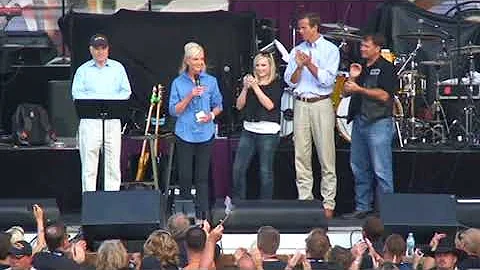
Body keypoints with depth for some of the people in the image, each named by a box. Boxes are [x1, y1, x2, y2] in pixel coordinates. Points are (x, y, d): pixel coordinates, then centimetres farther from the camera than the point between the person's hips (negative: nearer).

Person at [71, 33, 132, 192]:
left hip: (113, 121, 2)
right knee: (89, 164, -5)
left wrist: (111, 101, -10)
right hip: (90, 121, -1)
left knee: (113, 164, -1)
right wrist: (97, 100, -14)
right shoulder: (83, 70, 9)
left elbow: (126, 91, 9)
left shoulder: (118, 68, 14)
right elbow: (77, 93, -1)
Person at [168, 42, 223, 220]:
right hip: (185, 135, -1)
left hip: (205, 133, 1)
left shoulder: (210, 81, 6)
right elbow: (173, 110, -3)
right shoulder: (178, 83, 2)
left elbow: (218, 105, 13)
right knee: (185, 176, 2)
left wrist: (212, 115, -8)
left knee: (202, 177, 1)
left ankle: (202, 215, 3)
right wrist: (190, 96, -15)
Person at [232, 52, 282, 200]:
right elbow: (239, 106, 9)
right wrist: (245, 88, -6)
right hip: (249, 130, 5)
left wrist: (255, 87, -14)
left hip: (268, 132, -5)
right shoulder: (251, 82, 13)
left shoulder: (276, 85, 0)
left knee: (265, 171, -2)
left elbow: (270, 105, -14)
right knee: (238, 168, 0)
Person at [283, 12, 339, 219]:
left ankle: (328, 203, -4)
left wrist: (310, 65, -15)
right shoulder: (297, 51, 14)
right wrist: (299, 66, -8)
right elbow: (290, 81, 8)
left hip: (321, 104, -4)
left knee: (326, 156, -5)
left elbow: (328, 80, -8)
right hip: (301, 105, 4)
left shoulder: (330, 50, 2)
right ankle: (304, 200, 7)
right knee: (301, 155, 2)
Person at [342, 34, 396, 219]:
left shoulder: (385, 68, -4)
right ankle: (362, 207, 16)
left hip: (378, 122, -8)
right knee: (359, 168, 10)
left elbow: (384, 95, -15)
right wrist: (352, 78, 1)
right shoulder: (361, 67, 18)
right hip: (359, 121, 8)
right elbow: (346, 93, 18)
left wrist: (359, 89, -13)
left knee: (381, 170, -8)